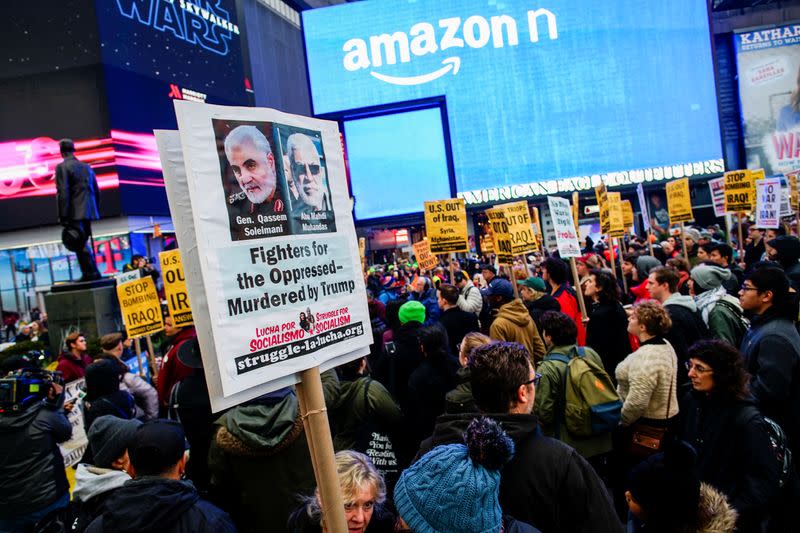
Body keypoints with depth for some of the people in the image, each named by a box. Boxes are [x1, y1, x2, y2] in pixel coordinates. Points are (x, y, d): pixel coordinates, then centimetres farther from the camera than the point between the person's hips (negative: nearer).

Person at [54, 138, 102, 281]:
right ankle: (93, 273, 15)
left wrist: (63, 216, -12)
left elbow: (63, 193, -13)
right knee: (83, 243, 16)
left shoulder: (62, 167, -6)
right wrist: (95, 211, 22)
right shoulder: (86, 167, 15)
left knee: (79, 244, -5)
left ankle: (90, 273, -7)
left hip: (74, 213, -7)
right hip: (88, 211, 7)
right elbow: (96, 191, 17)